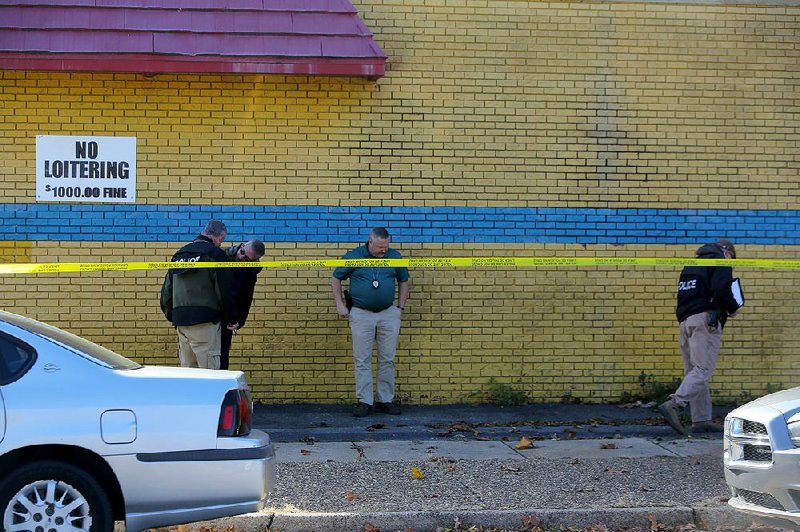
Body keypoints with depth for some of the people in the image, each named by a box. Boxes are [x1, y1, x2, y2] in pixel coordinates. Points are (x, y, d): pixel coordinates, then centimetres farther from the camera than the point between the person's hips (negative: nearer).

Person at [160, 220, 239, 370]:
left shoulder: (179, 255, 18)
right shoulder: (215, 254, -4)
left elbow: (166, 291, 22)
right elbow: (225, 291, -7)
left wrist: (172, 317, 28)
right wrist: (232, 319, 2)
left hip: (180, 321, 7)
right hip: (205, 322, -7)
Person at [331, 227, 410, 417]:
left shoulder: (395, 257, 2)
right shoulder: (353, 257, -3)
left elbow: (403, 281, 15)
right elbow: (335, 279, 7)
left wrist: (401, 308, 9)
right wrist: (340, 305, 1)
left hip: (388, 314, 2)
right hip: (361, 314, -2)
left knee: (387, 360, 5)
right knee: (362, 361, 0)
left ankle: (386, 400, 14)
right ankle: (364, 402, 5)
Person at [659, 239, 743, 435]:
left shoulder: (693, 263, 25)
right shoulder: (720, 262, 1)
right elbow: (722, 291, -15)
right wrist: (732, 308, 3)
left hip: (685, 320, 8)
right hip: (706, 319, -8)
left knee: (694, 371, 7)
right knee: (703, 369, -13)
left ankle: (701, 420, 6)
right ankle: (674, 404, -29)